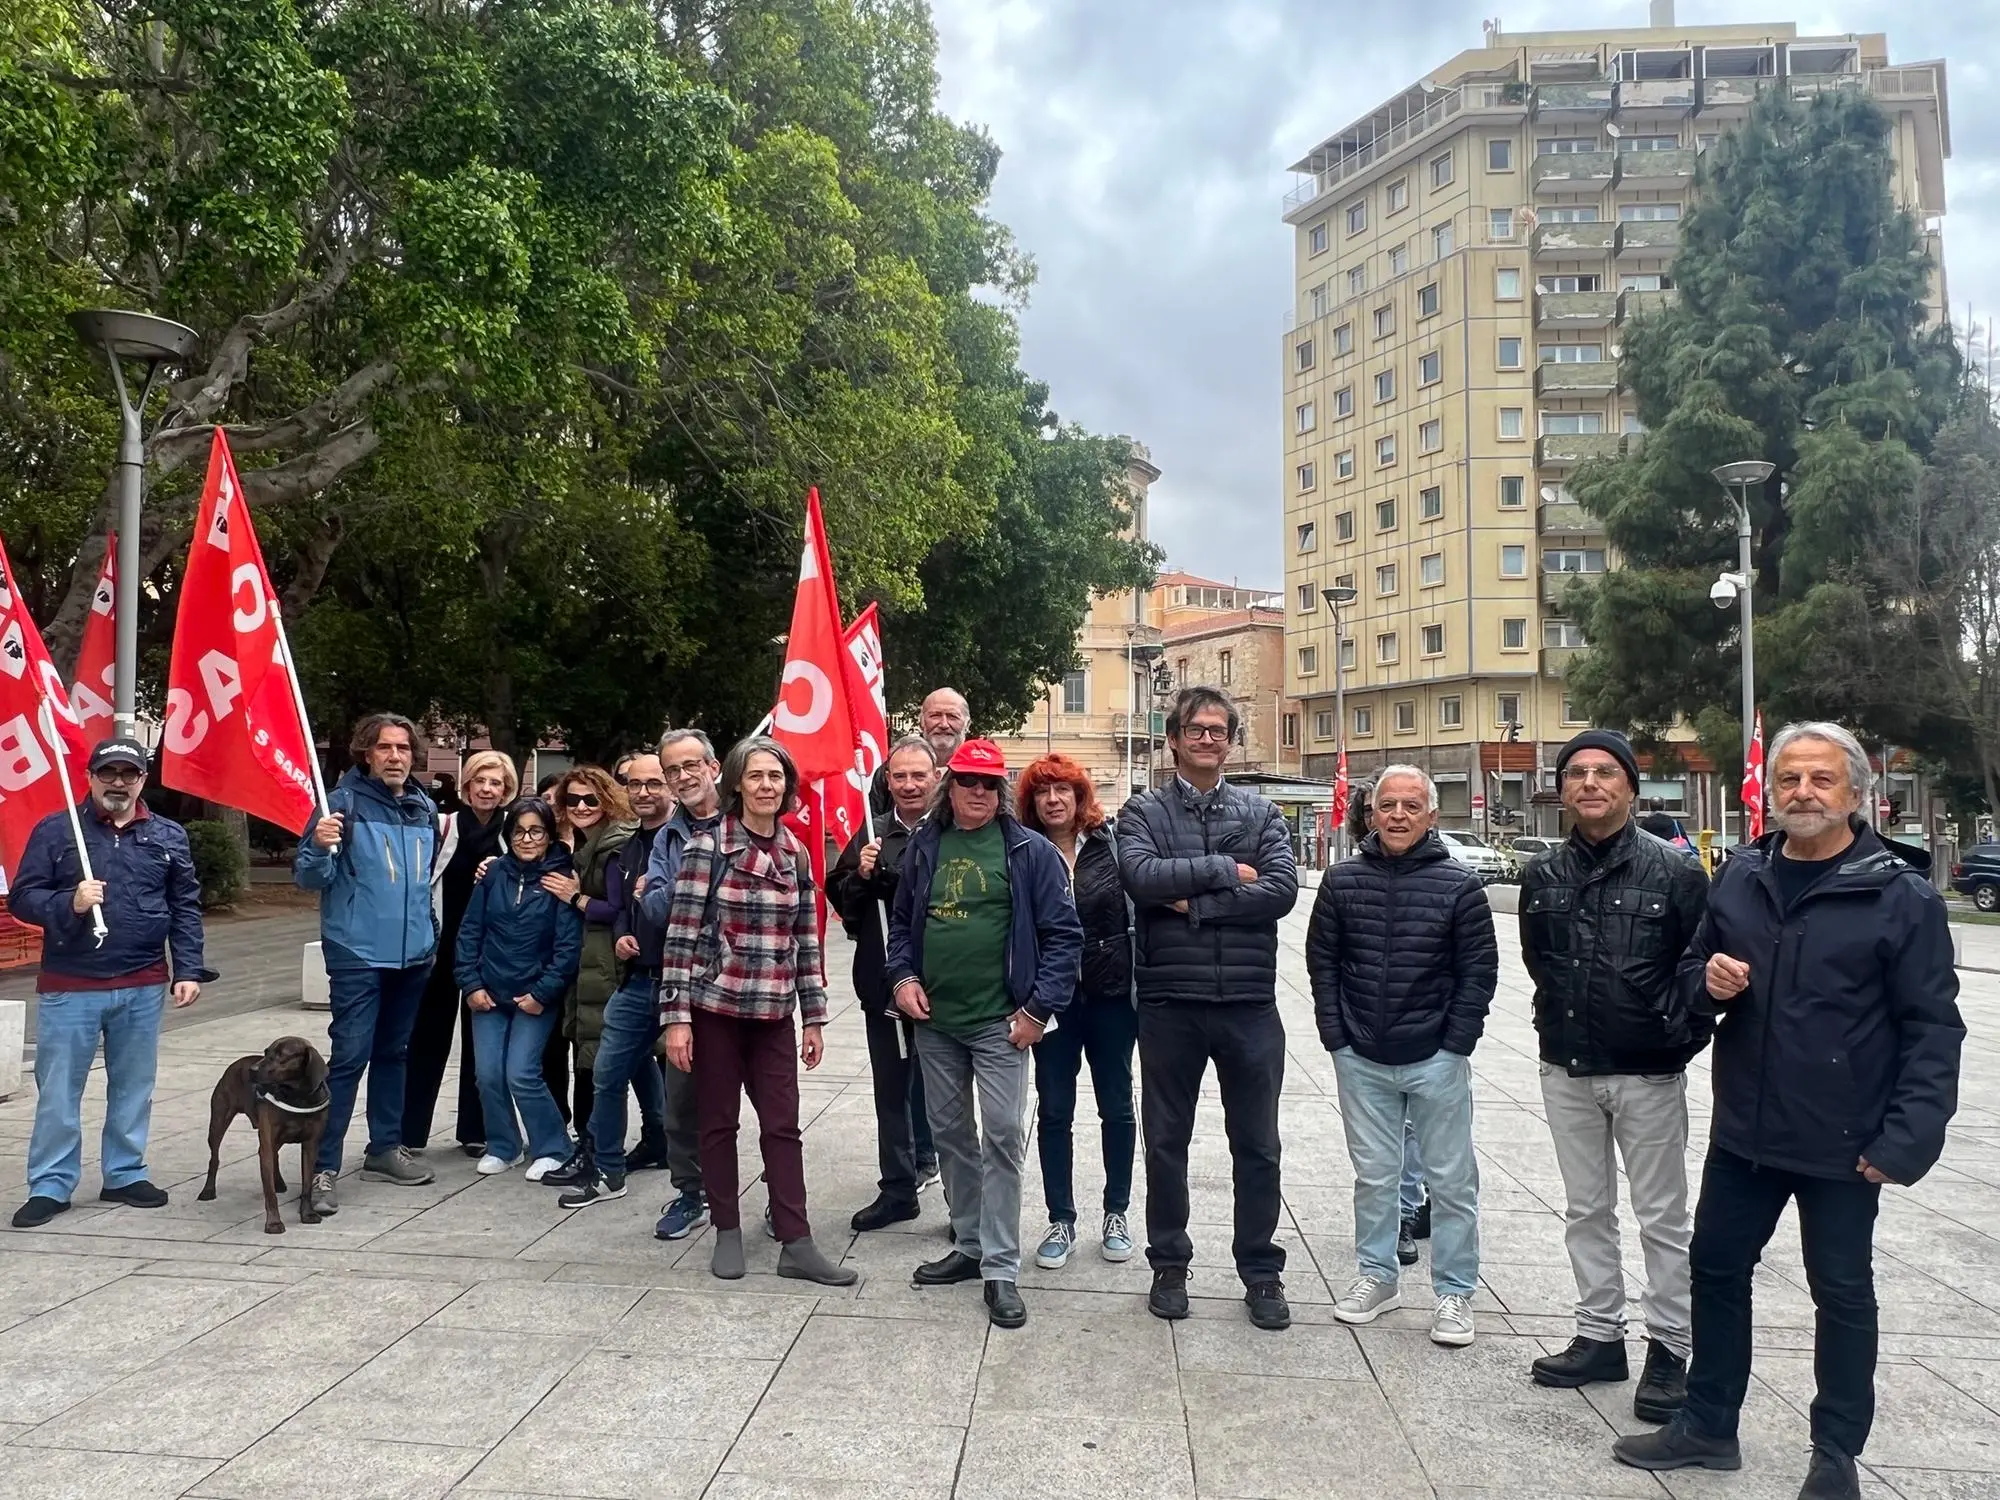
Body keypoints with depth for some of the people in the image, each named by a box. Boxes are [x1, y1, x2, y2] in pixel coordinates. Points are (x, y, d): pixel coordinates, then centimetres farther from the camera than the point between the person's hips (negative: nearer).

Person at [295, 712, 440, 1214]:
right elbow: (308, 877, -11)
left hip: (413, 955, 6)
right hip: (359, 954, -6)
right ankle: (323, 1166, -3)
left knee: (393, 1053, 16)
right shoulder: (344, 802, -8)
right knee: (349, 1057, -9)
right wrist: (319, 846, -30)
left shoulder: (425, 808, 9)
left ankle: (385, 1148, 27)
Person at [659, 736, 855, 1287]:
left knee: (783, 1126, 3)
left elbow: (806, 941, 9)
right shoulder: (707, 846, -8)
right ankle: (728, 1232, 22)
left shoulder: (795, 854, 6)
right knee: (719, 1122, 8)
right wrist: (676, 1016, -13)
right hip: (715, 1006, -3)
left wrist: (814, 1017, 8)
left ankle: (796, 1244, 8)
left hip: (774, 1013, 3)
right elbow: (681, 936, -10)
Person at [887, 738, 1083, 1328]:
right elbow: (902, 920, 16)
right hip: (934, 1020, 5)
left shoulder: (1030, 851, -6)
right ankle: (969, 1244, 29)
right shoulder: (925, 846, 7)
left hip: (1000, 1023, -4)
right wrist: (902, 977, 1)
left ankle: (1001, 1268, 6)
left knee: (1002, 1139, -4)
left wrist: (1038, 1009, -12)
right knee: (950, 1135, 14)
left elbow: (1063, 934, -7)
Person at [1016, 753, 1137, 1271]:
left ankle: (1117, 1213, 28)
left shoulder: (1112, 844, -2)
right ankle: (1061, 1219, 21)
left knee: (1116, 1105, 12)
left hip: (1111, 993, 0)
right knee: (1054, 1111, 7)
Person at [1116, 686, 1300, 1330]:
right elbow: (1142, 877, -17)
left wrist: (1193, 902, -14)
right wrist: (1225, 870, -13)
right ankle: (1169, 1265, 29)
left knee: (1257, 1146, 11)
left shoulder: (1260, 813, 6)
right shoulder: (1145, 811, 2)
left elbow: (1282, 890, -9)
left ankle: (1261, 1272, 26)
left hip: (1250, 1003, 1)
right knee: (1166, 1142, 12)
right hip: (1169, 1003, -1)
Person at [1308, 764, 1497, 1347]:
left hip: (1436, 1061, -2)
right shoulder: (1342, 880, 1)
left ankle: (1454, 1293, 21)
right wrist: (1336, 1037, -1)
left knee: (1452, 1179, 8)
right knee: (1374, 1175, 13)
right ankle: (1377, 1275, 29)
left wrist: (1455, 1045, -7)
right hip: (1361, 1060, 2)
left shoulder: (1458, 885, -5)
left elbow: (1478, 971, -3)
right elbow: (1322, 961, 4)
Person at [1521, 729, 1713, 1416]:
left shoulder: (1673, 869, -9)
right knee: (1586, 1210, 14)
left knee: (1662, 1216, 7)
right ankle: (1600, 1335, 27)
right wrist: (1558, 1020, 11)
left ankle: (1669, 1350, 20)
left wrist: (1683, 1033, -6)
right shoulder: (1543, 874, 3)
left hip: (1647, 1074, -4)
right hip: (1567, 1070, 4)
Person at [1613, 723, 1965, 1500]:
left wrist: (1905, 1138, -17)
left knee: (1842, 1292, 12)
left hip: (1842, 1143, -5)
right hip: (1743, 1129, 5)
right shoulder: (1740, 877, 3)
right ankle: (1707, 1423, 33)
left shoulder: (1901, 895, -11)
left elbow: (1932, 1028, -11)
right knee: (1716, 1268, 15)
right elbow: (1692, 971, 14)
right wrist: (1708, 978, -9)